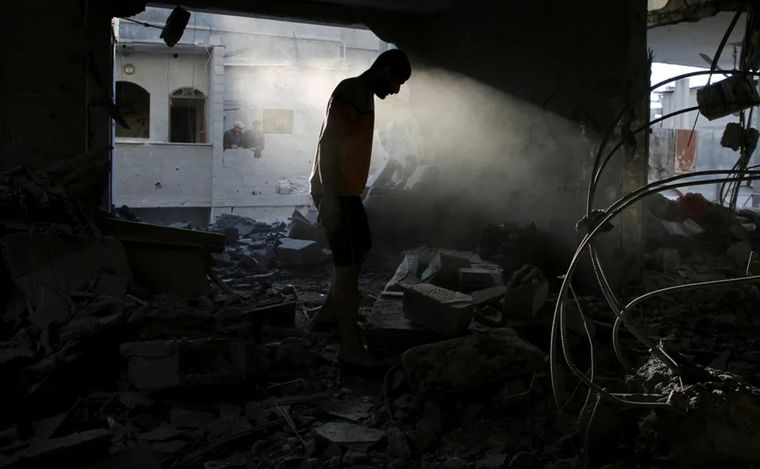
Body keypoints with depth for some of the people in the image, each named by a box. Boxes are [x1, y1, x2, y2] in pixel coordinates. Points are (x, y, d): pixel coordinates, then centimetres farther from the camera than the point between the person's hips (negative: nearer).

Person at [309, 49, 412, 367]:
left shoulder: (363, 95, 18)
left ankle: (329, 311, 35)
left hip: (346, 191, 11)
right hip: (337, 192, -11)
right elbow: (327, 144, -23)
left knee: (360, 248, 22)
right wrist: (329, 198, -29)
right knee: (349, 263, -11)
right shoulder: (351, 92, -14)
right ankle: (350, 346, -9)